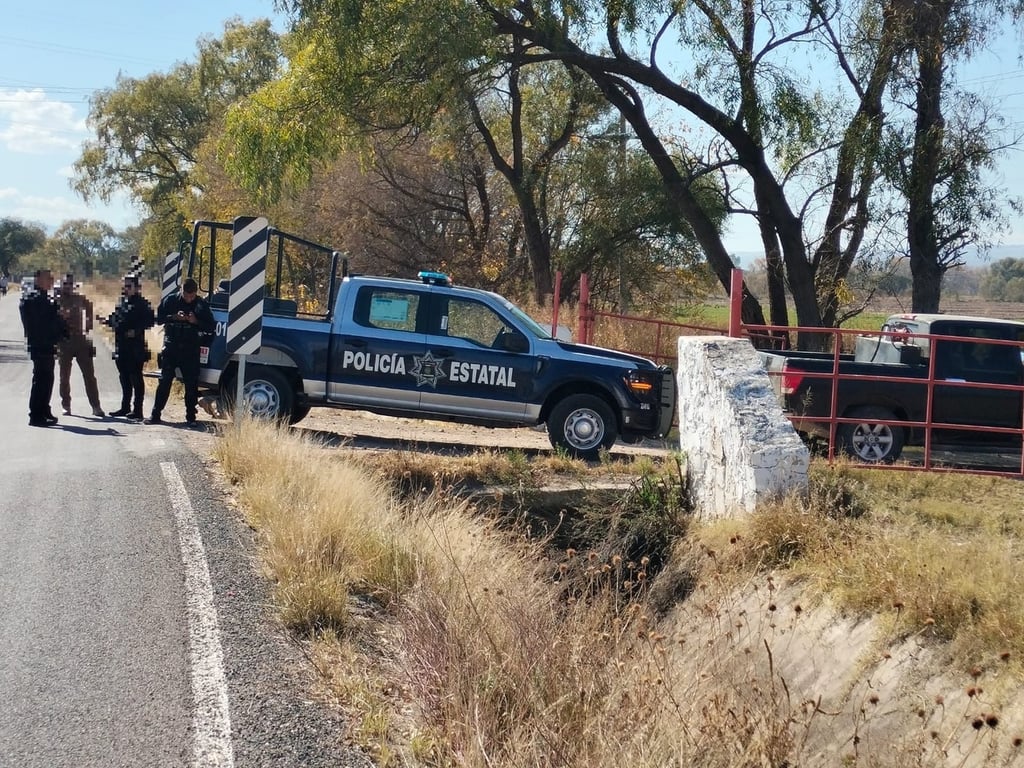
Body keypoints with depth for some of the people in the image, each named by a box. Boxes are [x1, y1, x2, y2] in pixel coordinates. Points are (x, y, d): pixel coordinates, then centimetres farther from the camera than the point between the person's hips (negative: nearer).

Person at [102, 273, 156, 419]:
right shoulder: (122, 302, 17)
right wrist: (109, 319, 4)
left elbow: (150, 320, -13)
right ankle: (125, 407, 21)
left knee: (136, 378, -6)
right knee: (124, 377, 13)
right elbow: (117, 319, 25)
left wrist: (136, 330, -20)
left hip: (135, 347, -8)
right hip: (121, 346, 8)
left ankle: (137, 410, -4)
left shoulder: (141, 303, -6)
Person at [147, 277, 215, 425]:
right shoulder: (170, 300, 1)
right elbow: (159, 319, 1)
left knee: (191, 383, 2)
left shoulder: (202, 305, 0)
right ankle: (155, 414, 3)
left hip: (191, 350, 0)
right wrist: (174, 317, -16)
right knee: (164, 381, -1)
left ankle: (190, 416, 9)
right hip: (171, 346, 0)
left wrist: (196, 321, -17)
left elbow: (211, 327, 0)